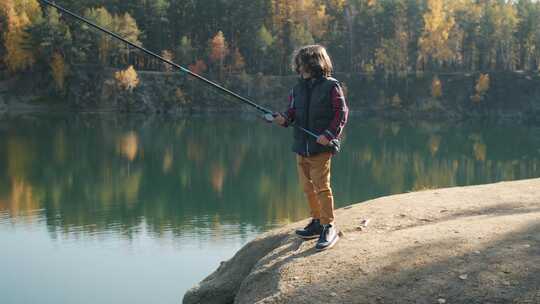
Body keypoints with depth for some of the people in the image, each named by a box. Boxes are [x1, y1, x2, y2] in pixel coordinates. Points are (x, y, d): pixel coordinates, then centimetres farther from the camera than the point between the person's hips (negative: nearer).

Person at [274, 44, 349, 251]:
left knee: (321, 187, -8)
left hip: (321, 147, -6)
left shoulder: (331, 86, -5)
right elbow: (293, 111, 13)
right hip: (301, 146, 7)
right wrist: (284, 119, -10)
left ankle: (329, 227, 0)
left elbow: (341, 113, -6)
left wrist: (329, 134, -17)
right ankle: (317, 222, 27)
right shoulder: (298, 88, 11)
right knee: (307, 187, 13)